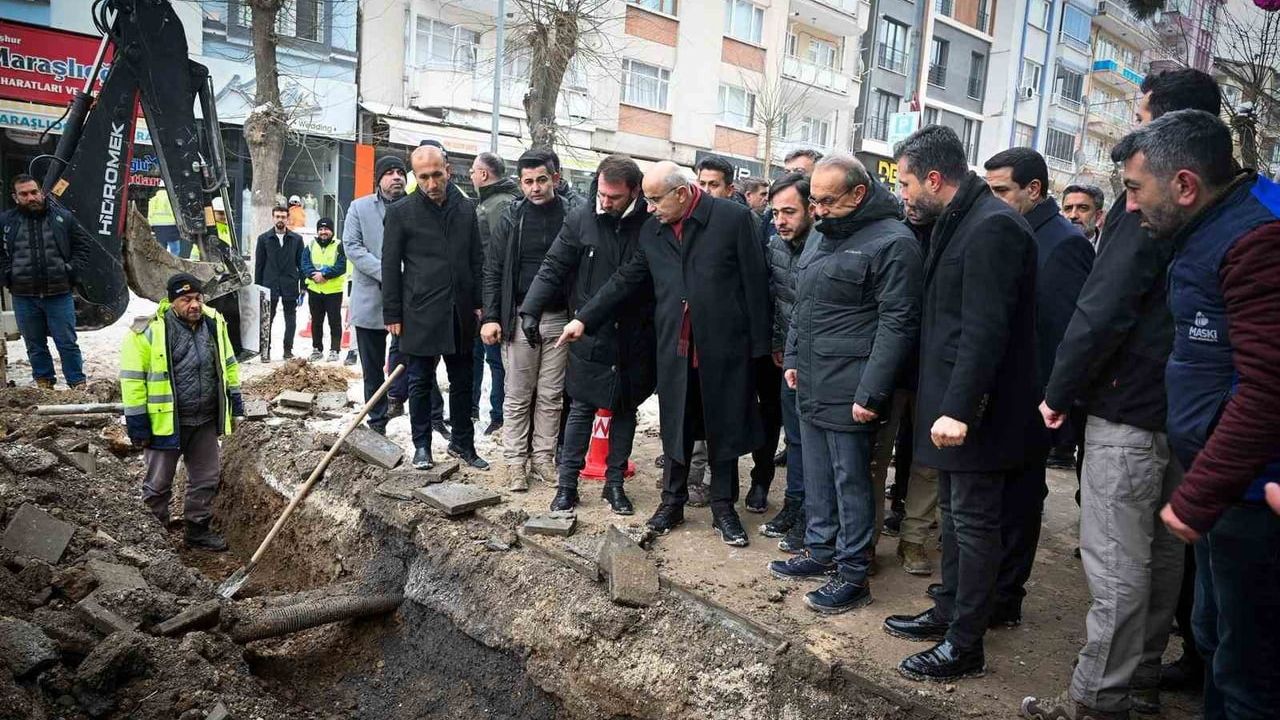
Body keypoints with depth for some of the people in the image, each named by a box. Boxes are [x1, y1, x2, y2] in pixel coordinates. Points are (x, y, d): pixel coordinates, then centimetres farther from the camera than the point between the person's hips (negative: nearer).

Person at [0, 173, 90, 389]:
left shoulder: (62, 217, 2)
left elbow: (83, 243, 9)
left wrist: (73, 270, 0)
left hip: (59, 294, -1)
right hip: (24, 297, 2)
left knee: (68, 343, 2)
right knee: (35, 346, 12)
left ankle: (77, 384, 11)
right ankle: (43, 382, 25)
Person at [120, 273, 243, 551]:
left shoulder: (214, 323, 1)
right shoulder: (150, 331, -17)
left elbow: (227, 364, 15)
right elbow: (133, 379, -14)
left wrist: (235, 401, 15)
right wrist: (137, 423, -13)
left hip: (205, 422, 5)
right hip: (166, 422, -5)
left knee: (206, 479, 15)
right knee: (158, 483, 10)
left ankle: (198, 529, 32)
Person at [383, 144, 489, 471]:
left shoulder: (466, 208, 7)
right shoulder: (401, 212, -2)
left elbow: (476, 260, 11)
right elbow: (391, 266, -1)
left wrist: (478, 304, 5)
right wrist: (393, 315, -4)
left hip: (460, 313, 3)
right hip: (419, 314, -3)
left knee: (462, 382, 11)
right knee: (420, 383, 7)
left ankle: (462, 442, 24)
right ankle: (422, 445, 19)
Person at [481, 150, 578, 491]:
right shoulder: (512, 219, 2)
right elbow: (492, 270, 2)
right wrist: (490, 316, -6)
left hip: (558, 320, 0)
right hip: (519, 318, 0)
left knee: (551, 396, 8)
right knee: (517, 396, 6)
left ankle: (543, 457, 19)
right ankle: (515, 461, 15)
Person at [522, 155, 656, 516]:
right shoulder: (580, 220, -5)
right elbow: (553, 268, -3)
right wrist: (531, 309, -11)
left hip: (634, 339, 1)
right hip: (589, 335, 0)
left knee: (625, 411, 12)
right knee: (581, 409, 7)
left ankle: (615, 482, 26)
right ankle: (567, 483, 18)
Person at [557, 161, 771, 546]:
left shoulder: (734, 217, -7)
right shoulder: (652, 230, 8)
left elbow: (755, 282, -7)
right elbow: (625, 279, 12)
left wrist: (759, 344, -8)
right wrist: (585, 319, 6)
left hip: (725, 345, -3)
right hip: (674, 348, 4)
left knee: (724, 427, 8)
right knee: (675, 427, 11)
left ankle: (723, 508, 23)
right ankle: (673, 501, 27)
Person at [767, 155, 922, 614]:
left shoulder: (892, 243, -12)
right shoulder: (821, 235, 15)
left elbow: (897, 323, -16)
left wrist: (870, 393, -19)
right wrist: (792, 359, 15)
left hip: (847, 392, -8)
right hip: (809, 386, 8)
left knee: (851, 481, 2)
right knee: (817, 475, 17)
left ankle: (853, 575, 14)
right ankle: (821, 551, 32)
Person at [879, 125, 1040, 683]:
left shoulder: (993, 228, -18)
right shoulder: (959, 223, 14)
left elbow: (984, 332, -24)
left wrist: (959, 409, -25)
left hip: (974, 412, -10)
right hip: (951, 405, 10)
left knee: (973, 522, 1)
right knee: (955, 513, 19)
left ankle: (965, 645, 13)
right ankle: (948, 612, 34)